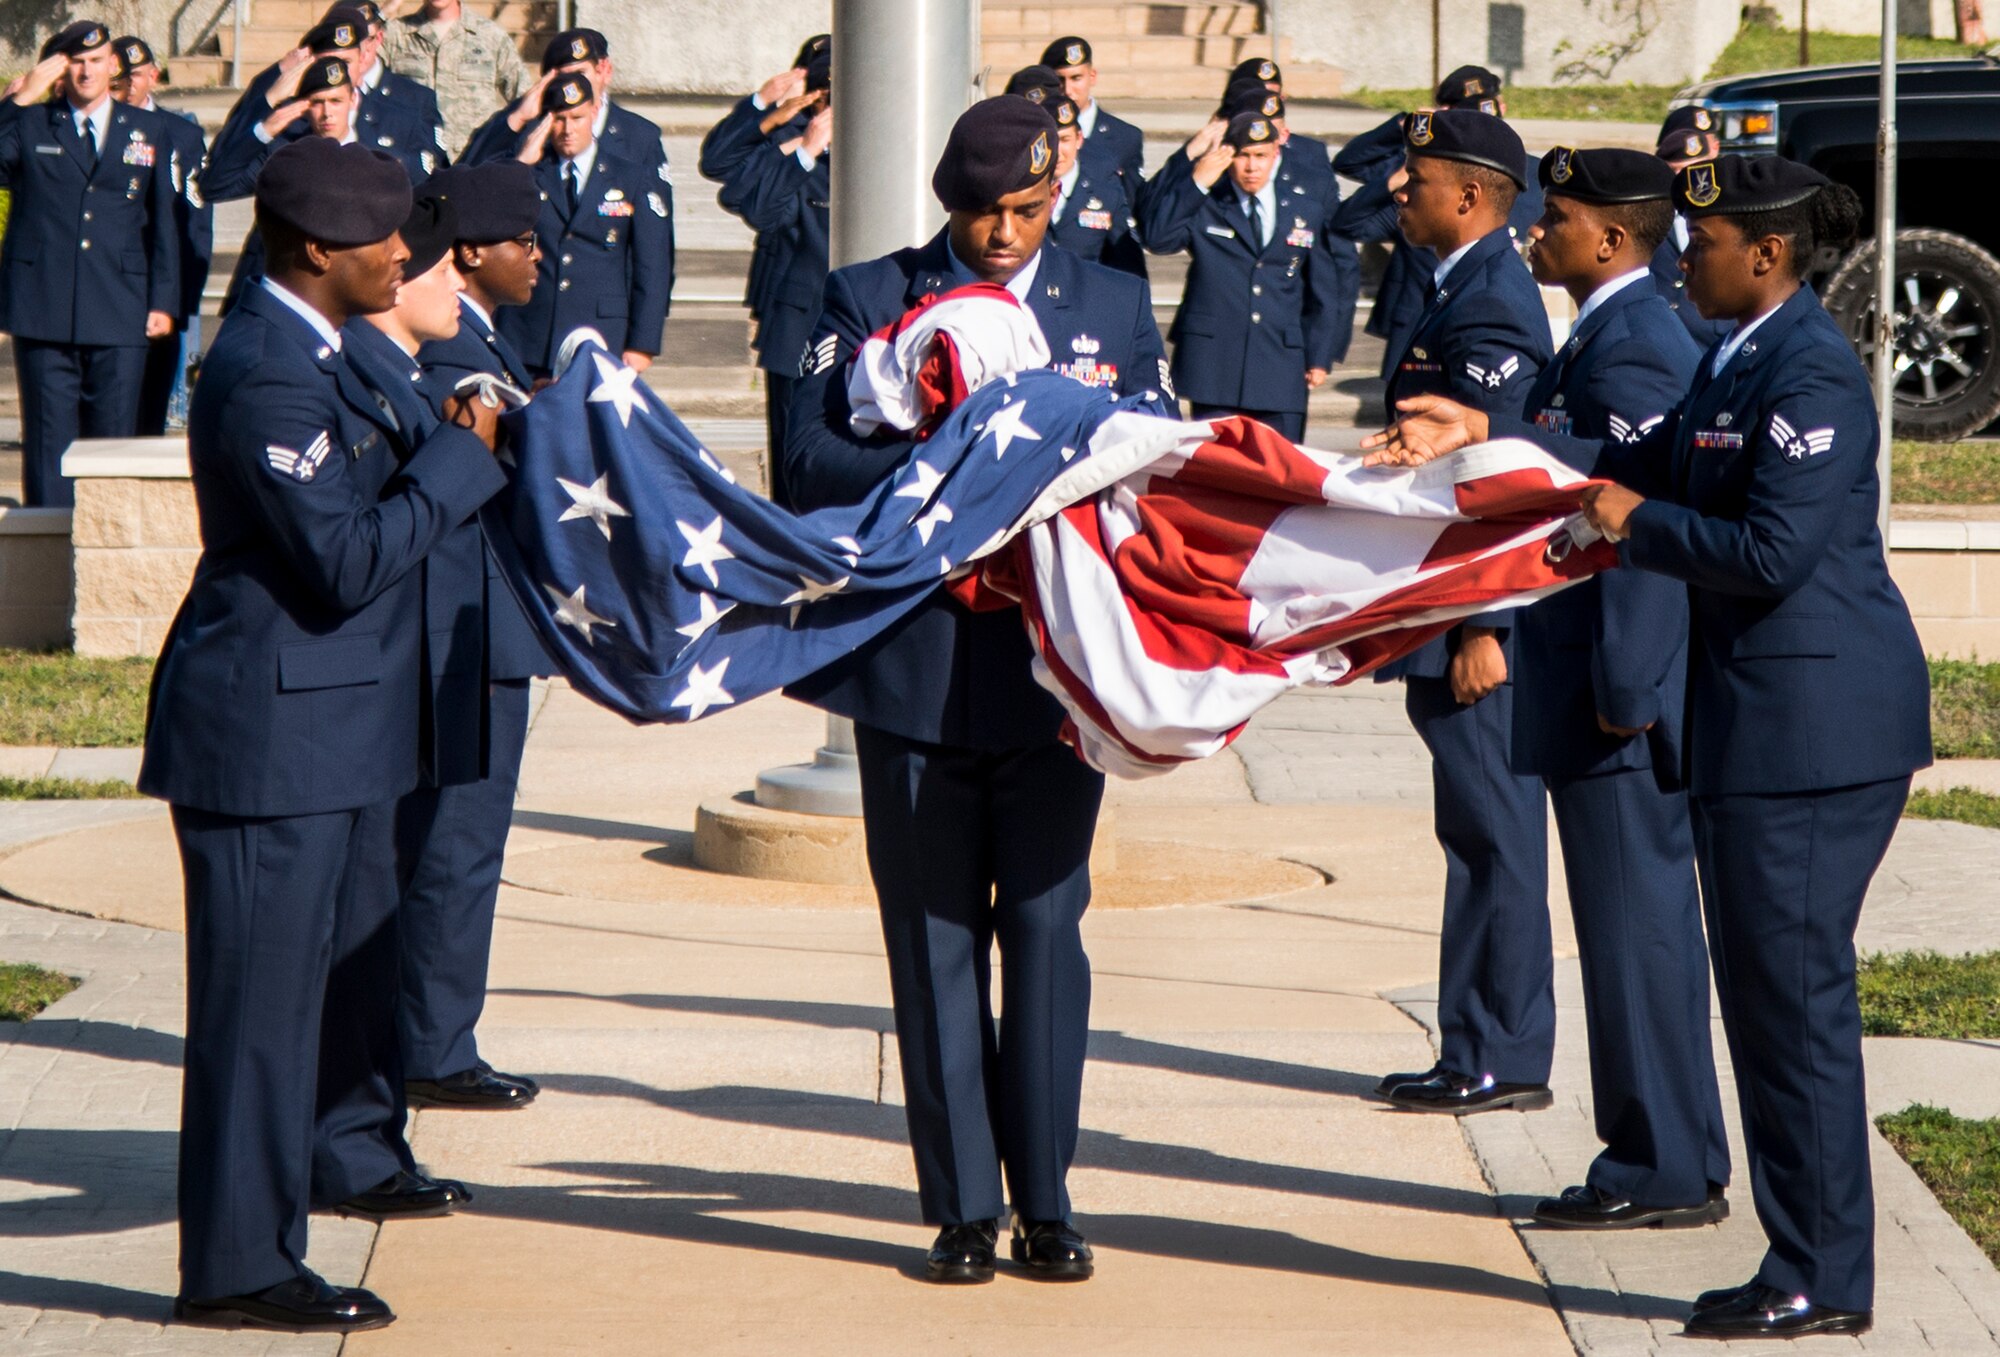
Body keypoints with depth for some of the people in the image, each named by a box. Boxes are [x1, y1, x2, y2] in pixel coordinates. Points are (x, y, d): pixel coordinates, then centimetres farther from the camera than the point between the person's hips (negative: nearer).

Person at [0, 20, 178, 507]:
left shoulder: (151, 132, 13)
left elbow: (164, 223, 12)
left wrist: (164, 303, 4)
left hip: (119, 320, 1)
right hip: (44, 316, -1)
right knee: (49, 446, 0)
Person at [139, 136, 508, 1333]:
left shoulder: (312, 352, 11)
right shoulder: (266, 378, -23)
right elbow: (347, 562, -25)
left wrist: (442, 451, 8)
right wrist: (460, 458, -17)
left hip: (335, 723, 11)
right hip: (270, 730, -11)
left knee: (355, 950, 26)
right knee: (262, 992, -7)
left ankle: (352, 1155, 46)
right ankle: (240, 1264, -3)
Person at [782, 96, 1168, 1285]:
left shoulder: (1116, 307, 11)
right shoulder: (867, 300, 6)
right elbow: (813, 461, -4)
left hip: (1058, 671, 1)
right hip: (918, 669, 0)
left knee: (1045, 926, 1)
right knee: (936, 940, 4)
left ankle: (1047, 1202, 9)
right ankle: (962, 1207, 10)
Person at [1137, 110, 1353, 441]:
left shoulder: (1308, 207, 10)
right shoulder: (1204, 204, 3)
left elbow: (1327, 285, 14)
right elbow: (1157, 237, -14)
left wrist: (1321, 355, 10)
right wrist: (1196, 182, -20)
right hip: (1213, 361, -2)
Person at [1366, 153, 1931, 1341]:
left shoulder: (1811, 374, -18)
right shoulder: (1737, 359, 14)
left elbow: (1772, 551, -23)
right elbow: (1651, 467, 19)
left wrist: (1634, 524, -10)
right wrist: (1484, 435, 15)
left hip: (1814, 722, -11)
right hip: (1757, 714, 11)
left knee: (1795, 994, -5)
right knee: (1770, 996, 14)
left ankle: (1824, 1283, 1)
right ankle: (1809, 1266, 20)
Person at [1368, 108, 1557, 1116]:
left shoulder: (1490, 302, -17)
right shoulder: (1470, 289, 15)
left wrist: (1480, 632, -22)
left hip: (1475, 625, -11)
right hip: (1450, 620, 11)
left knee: (1495, 838, -4)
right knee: (1479, 841, 13)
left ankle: (1501, 1061, 1)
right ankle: (1478, 1050, 19)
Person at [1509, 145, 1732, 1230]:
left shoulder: (1628, 345, -17)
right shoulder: (1617, 333, 15)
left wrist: (1622, 691, -22)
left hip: (1622, 702, -10)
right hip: (1609, 691, 10)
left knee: (1636, 927, -4)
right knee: (1646, 926, 14)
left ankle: (1661, 1173, 1)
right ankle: (1674, 1159, 21)